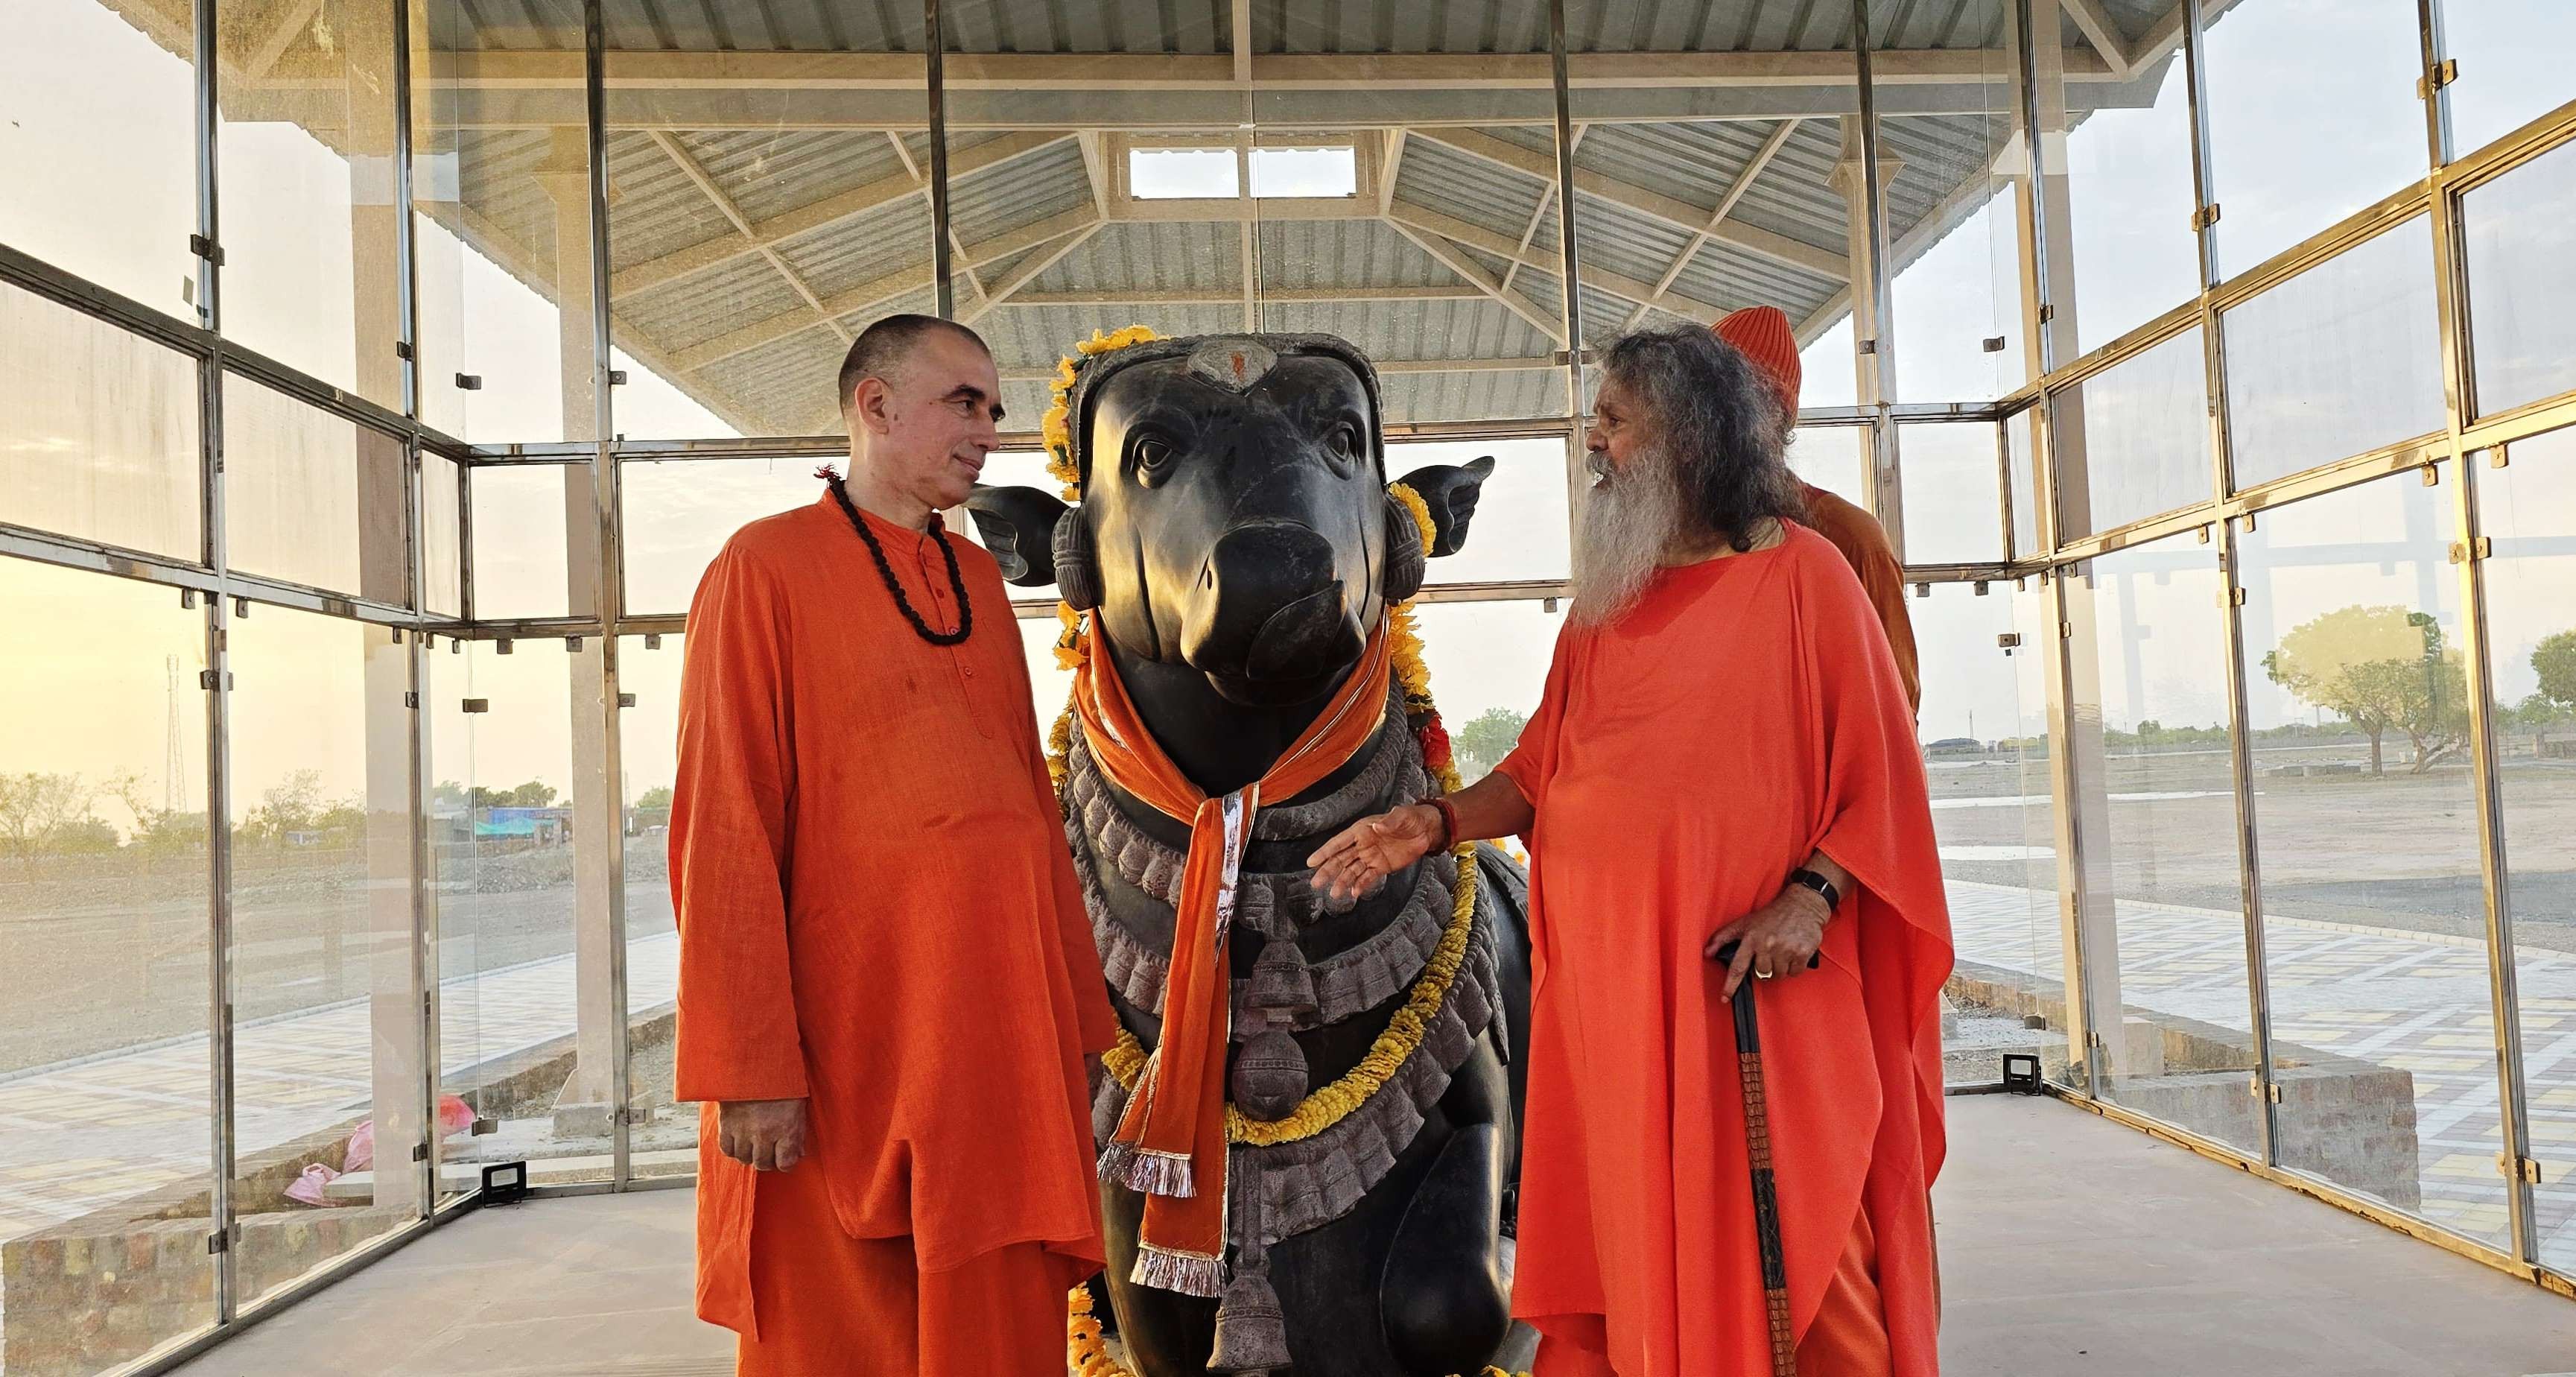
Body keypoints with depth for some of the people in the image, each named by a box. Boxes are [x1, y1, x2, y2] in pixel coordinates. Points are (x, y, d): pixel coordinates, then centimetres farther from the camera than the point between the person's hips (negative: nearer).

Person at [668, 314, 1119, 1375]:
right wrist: (750, 1068, -14)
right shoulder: (768, 566, -4)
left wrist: (1078, 1012, 12)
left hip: (1000, 1027, 5)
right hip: (845, 1034, -5)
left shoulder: (979, 579, 13)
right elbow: (723, 833, -9)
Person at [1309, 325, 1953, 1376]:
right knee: (1635, 1237, 7)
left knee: (1782, 1243, -3)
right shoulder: (1603, 602, 16)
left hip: (1756, 983, -4)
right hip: (1610, 976, 5)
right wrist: (1438, 823, 2)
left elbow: (1879, 771, -4)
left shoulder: (1801, 573, -1)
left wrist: (1810, 898, -17)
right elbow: (1543, 770, 16)